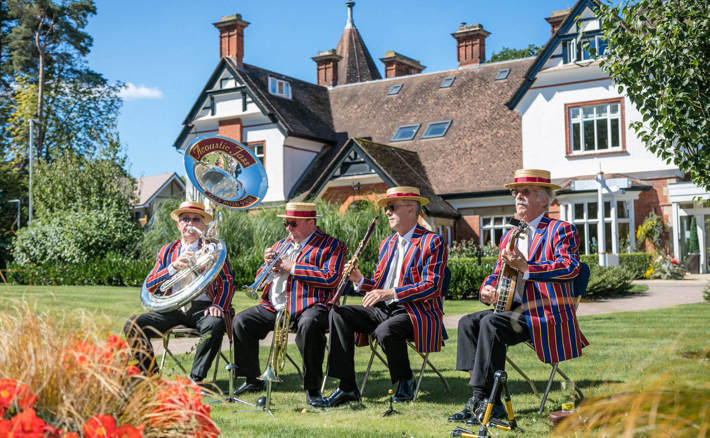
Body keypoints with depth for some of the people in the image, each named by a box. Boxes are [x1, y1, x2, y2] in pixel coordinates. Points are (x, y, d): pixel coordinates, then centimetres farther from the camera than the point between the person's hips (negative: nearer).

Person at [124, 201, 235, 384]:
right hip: (172, 310, 3)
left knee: (216, 324, -37)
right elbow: (149, 286, 7)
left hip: (202, 308, -3)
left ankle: (195, 379, -23)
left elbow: (227, 282, 3)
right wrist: (174, 267, -9)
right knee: (132, 325, -18)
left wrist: (218, 306, -16)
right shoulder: (167, 251, 17)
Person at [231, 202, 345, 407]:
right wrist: (268, 264, 2)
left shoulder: (331, 245, 4)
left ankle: (312, 388, -24)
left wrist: (293, 268, -9)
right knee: (241, 321, -10)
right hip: (274, 307, 7)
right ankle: (252, 380, 5)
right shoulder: (281, 244, 24)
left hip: (308, 306, -6)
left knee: (309, 325, -38)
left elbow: (331, 278, -13)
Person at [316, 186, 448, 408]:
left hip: (415, 312, -7)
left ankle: (405, 382, -6)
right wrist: (360, 280, -2)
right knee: (339, 313, -13)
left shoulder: (432, 242, -4)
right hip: (384, 310, 8)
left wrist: (391, 293, -24)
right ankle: (347, 387, -14)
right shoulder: (387, 244, 21)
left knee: (385, 331, -37)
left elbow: (431, 286, -15)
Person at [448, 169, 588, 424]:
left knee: (491, 323, -28)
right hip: (517, 310, 8)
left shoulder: (560, 230, -1)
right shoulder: (509, 236, 22)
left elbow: (570, 267, -18)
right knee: (468, 322, -13)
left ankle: (482, 399, -23)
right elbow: (498, 274, 22)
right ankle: (484, 399, -17)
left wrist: (525, 267, -23)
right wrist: (488, 290, -3)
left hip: (547, 315, -8)